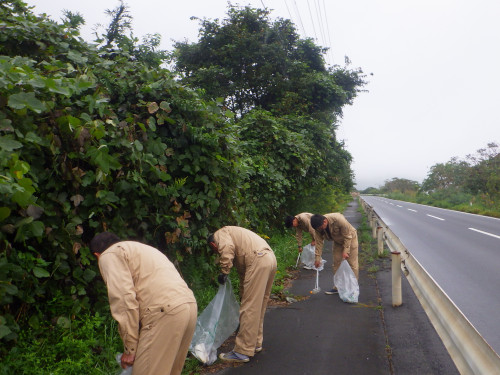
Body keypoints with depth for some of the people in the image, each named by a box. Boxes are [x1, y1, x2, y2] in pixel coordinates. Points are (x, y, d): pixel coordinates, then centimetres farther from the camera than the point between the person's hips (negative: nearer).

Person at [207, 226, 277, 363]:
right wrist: (243, 294, 38)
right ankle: (256, 343, 32)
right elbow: (242, 270, 35)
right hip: (271, 258, 10)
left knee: (249, 307, -4)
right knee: (259, 307, 20)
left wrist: (224, 272, -8)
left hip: (258, 260, -10)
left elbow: (227, 248, -17)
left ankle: (243, 352, 3)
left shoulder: (220, 233, 10)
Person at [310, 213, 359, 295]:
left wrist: (345, 251, -29)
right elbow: (319, 243, -14)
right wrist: (317, 258, -15)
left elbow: (347, 236, -29)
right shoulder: (318, 227, -21)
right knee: (336, 263, 4)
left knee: (352, 263, -6)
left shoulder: (339, 219, -39)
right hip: (338, 241, 5)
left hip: (350, 239, -5)